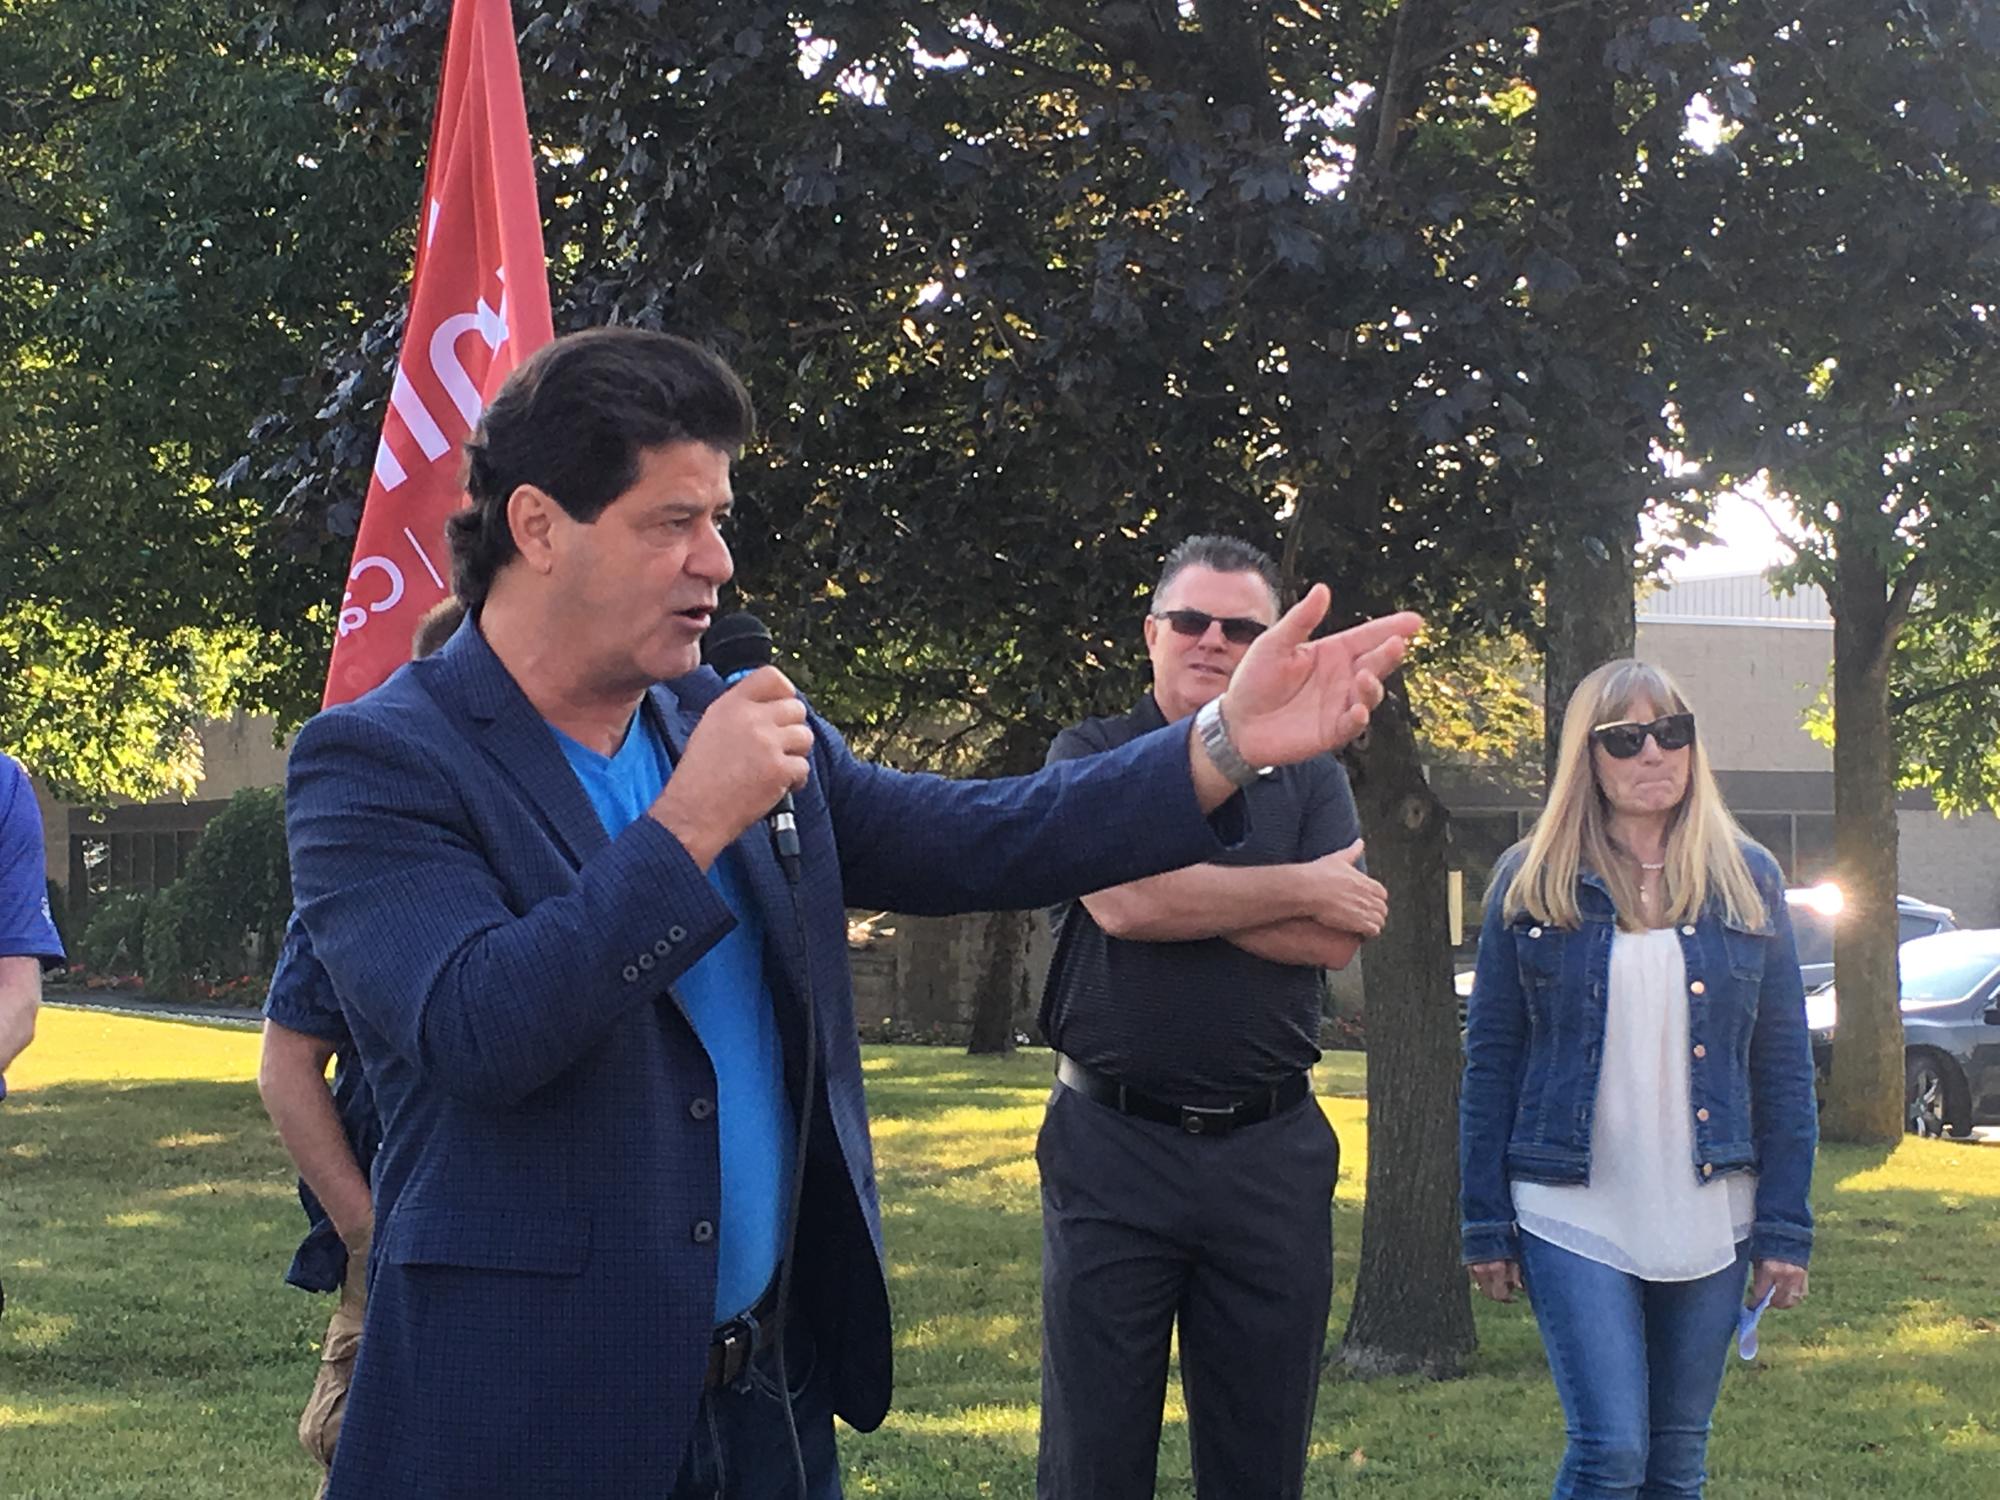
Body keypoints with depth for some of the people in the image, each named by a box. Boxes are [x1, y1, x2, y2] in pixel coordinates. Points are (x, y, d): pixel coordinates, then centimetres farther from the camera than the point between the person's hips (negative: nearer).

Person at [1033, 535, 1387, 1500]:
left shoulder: (1309, 777, 10)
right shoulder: (1090, 758, 3)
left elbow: (1337, 939, -6)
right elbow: (1118, 901, -16)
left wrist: (1180, 893, -12)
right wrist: (1297, 888, -8)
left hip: (1271, 1151, 2)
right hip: (1113, 1142, -2)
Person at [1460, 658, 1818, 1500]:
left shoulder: (1746, 880, 5)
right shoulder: (1532, 884, 0)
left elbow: (1784, 1063, 5)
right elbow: (1490, 1060, 1)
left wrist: (1786, 1229, 0)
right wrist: (1486, 1227, -2)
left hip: (1708, 1224, 3)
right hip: (1573, 1218, -2)